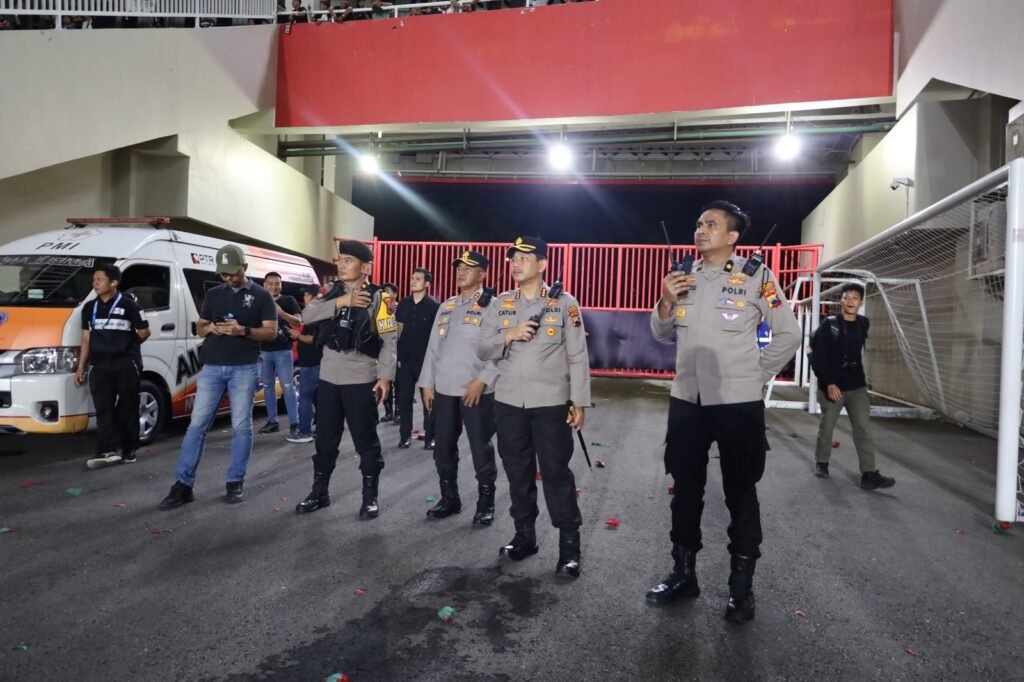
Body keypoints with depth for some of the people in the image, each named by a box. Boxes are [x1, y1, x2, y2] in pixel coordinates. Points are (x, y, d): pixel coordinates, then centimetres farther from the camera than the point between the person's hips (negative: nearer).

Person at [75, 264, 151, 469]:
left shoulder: (128, 305, -5)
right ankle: (109, 450, -7)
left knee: (127, 408, 2)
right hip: (100, 366, 5)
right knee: (104, 409, -4)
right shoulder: (90, 308, 13)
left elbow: (144, 332, 0)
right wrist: (81, 367, 12)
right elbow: (86, 339, 15)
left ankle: (129, 449, 11)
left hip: (127, 364, -5)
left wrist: (127, 345, 8)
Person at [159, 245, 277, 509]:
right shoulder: (213, 294, 13)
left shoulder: (261, 295, 2)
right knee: (197, 425, 1)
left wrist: (243, 330, -20)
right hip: (212, 368, 3)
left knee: (241, 426, 2)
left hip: (244, 369, -3)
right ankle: (183, 485, 6)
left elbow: (271, 332, -3)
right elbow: (199, 327, 17)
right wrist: (210, 328, -7)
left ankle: (235, 482, 12)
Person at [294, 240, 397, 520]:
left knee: (366, 440, 4)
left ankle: (370, 497, 18)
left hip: (361, 380, -5)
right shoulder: (332, 294, 11)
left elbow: (389, 339, -9)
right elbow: (306, 316, -5)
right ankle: (319, 492, 29)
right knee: (325, 438, 14)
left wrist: (385, 375, -18)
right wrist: (339, 303, -16)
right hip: (328, 377, 5)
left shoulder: (377, 297, -5)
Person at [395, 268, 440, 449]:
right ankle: (405, 435, 17)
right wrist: (397, 353, 5)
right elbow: (399, 329, 12)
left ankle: (430, 436, 13)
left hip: (426, 359, -4)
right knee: (404, 398, 7)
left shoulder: (434, 306, -6)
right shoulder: (403, 304, 6)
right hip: (405, 358, 4)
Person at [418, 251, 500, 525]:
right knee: (443, 448, 12)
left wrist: (483, 381, -18)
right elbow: (433, 347, 15)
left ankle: (485, 503, 18)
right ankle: (449, 498, 28)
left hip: (477, 391, -6)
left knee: (481, 449, 3)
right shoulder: (445, 307, 15)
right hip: (444, 389, 6)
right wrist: (427, 383, 10)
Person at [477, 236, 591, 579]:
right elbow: (482, 351, 4)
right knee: (517, 471, 12)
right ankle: (525, 535, 28)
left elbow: (578, 356, -2)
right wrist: (508, 336, -14)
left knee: (557, 473, 2)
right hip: (508, 402, 4)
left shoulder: (565, 303, -1)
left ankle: (569, 545, 14)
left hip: (551, 402, -3)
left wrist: (580, 401, -6)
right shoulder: (499, 305, 8)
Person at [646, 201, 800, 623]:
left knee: (740, 495, 9)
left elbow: (789, 334, -1)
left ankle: (742, 585, 24)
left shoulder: (755, 277, -7)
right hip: (686, 401, 5)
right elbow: (662, 335, 12)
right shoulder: (684, 276, 7)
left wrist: (756, 376, 0)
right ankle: (683, 573, 30)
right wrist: (666, 302, -6)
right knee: (686, 490, 14)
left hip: (738, 404, -4)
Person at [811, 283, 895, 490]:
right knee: (826, 427, 8)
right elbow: (818, 356, -12)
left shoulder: (864, 324, 4)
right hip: (831, 386, -3)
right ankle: (821, 462, 27)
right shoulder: (829, 324, -9)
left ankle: (869, 474, -4)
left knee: (863, 429, -4)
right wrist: (829, 383, -19)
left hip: (857, 386, 3)